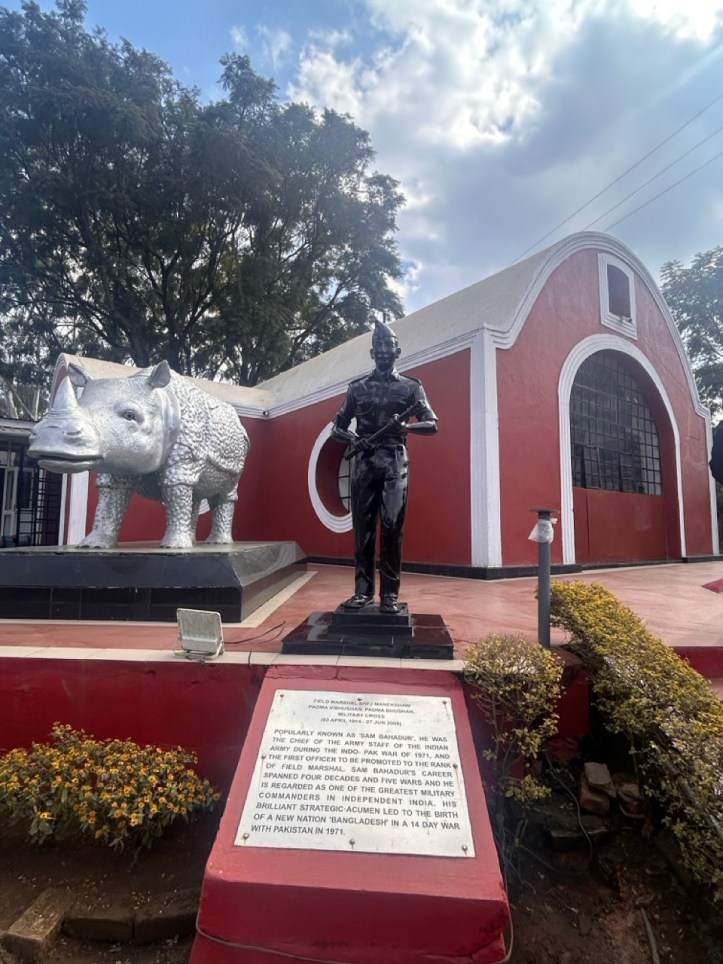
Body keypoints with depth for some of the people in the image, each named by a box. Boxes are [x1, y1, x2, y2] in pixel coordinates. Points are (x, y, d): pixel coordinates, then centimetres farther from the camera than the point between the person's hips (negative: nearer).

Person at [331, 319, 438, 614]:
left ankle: (389, 593, 0)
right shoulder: (357, 387, 14)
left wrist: (405, 426, -17)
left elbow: (432, 425, 3)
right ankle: (363, 590, 11)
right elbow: (337, 428, 15)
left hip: (395, 462, -2)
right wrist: (354, 439, -7)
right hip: (364, 462, 2)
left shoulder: (411, 386, 10)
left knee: (392, 526, -8)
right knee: (362, 527, 2)